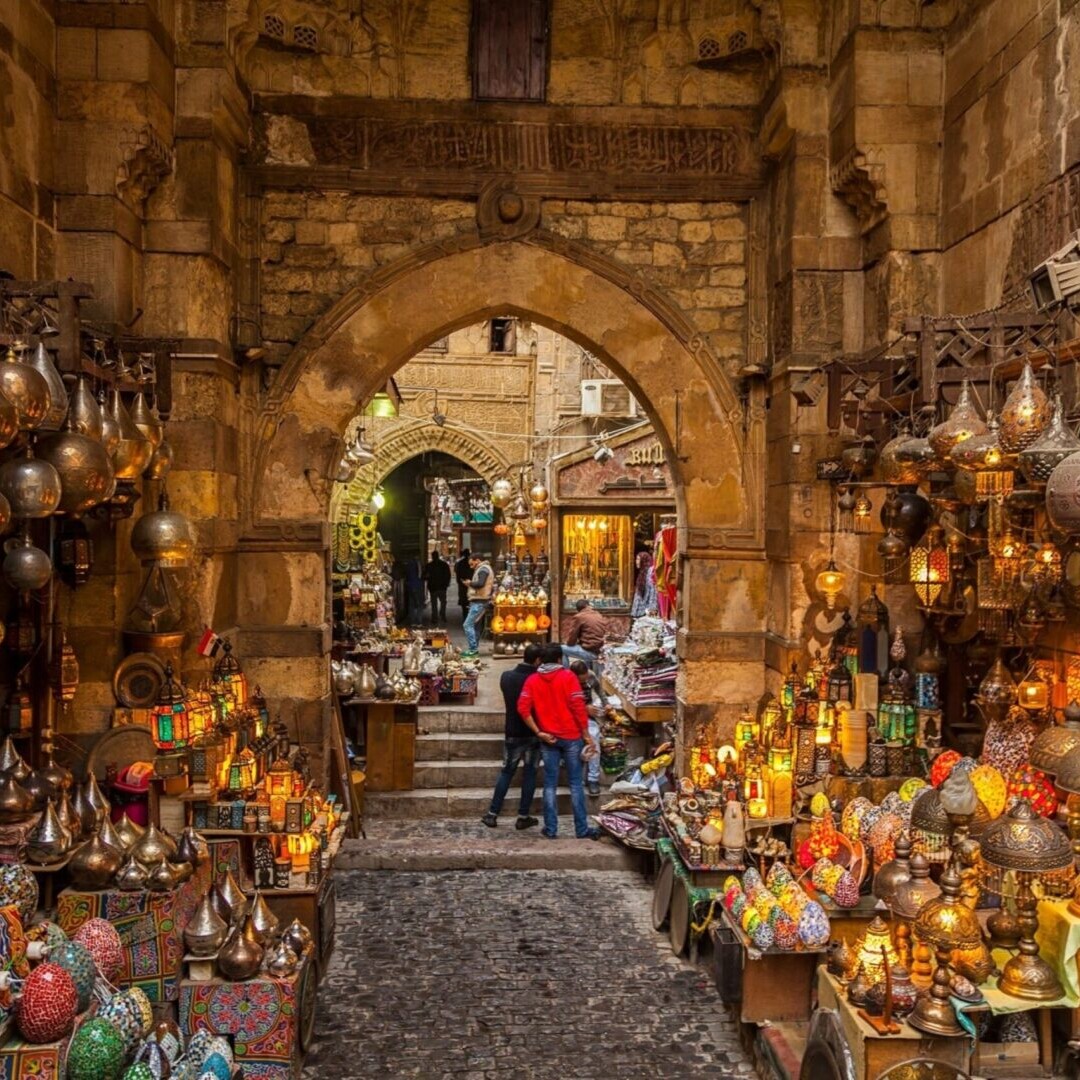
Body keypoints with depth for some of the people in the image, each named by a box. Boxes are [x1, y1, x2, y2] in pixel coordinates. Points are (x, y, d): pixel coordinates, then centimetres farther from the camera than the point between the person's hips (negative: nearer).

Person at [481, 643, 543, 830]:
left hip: (513, 733, 3)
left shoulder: (506, 677, -3)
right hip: (533, 734, -3)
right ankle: (523, 817, 11)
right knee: (530, 774, 8)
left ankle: (492, 814, 13)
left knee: (506, 772, 13)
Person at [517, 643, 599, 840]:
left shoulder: (532, 680, 4)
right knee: (575, 783, 3)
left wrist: (539, 732, -1)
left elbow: (522, 708, -5)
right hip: (571, 736, -2)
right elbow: (578, 706, -10)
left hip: (548, 738, 2)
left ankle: (551, 829, 8)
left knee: (550, 784, 7)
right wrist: (586, 734, -5)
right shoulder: (568, 676, -5)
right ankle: (582, 829, 5)